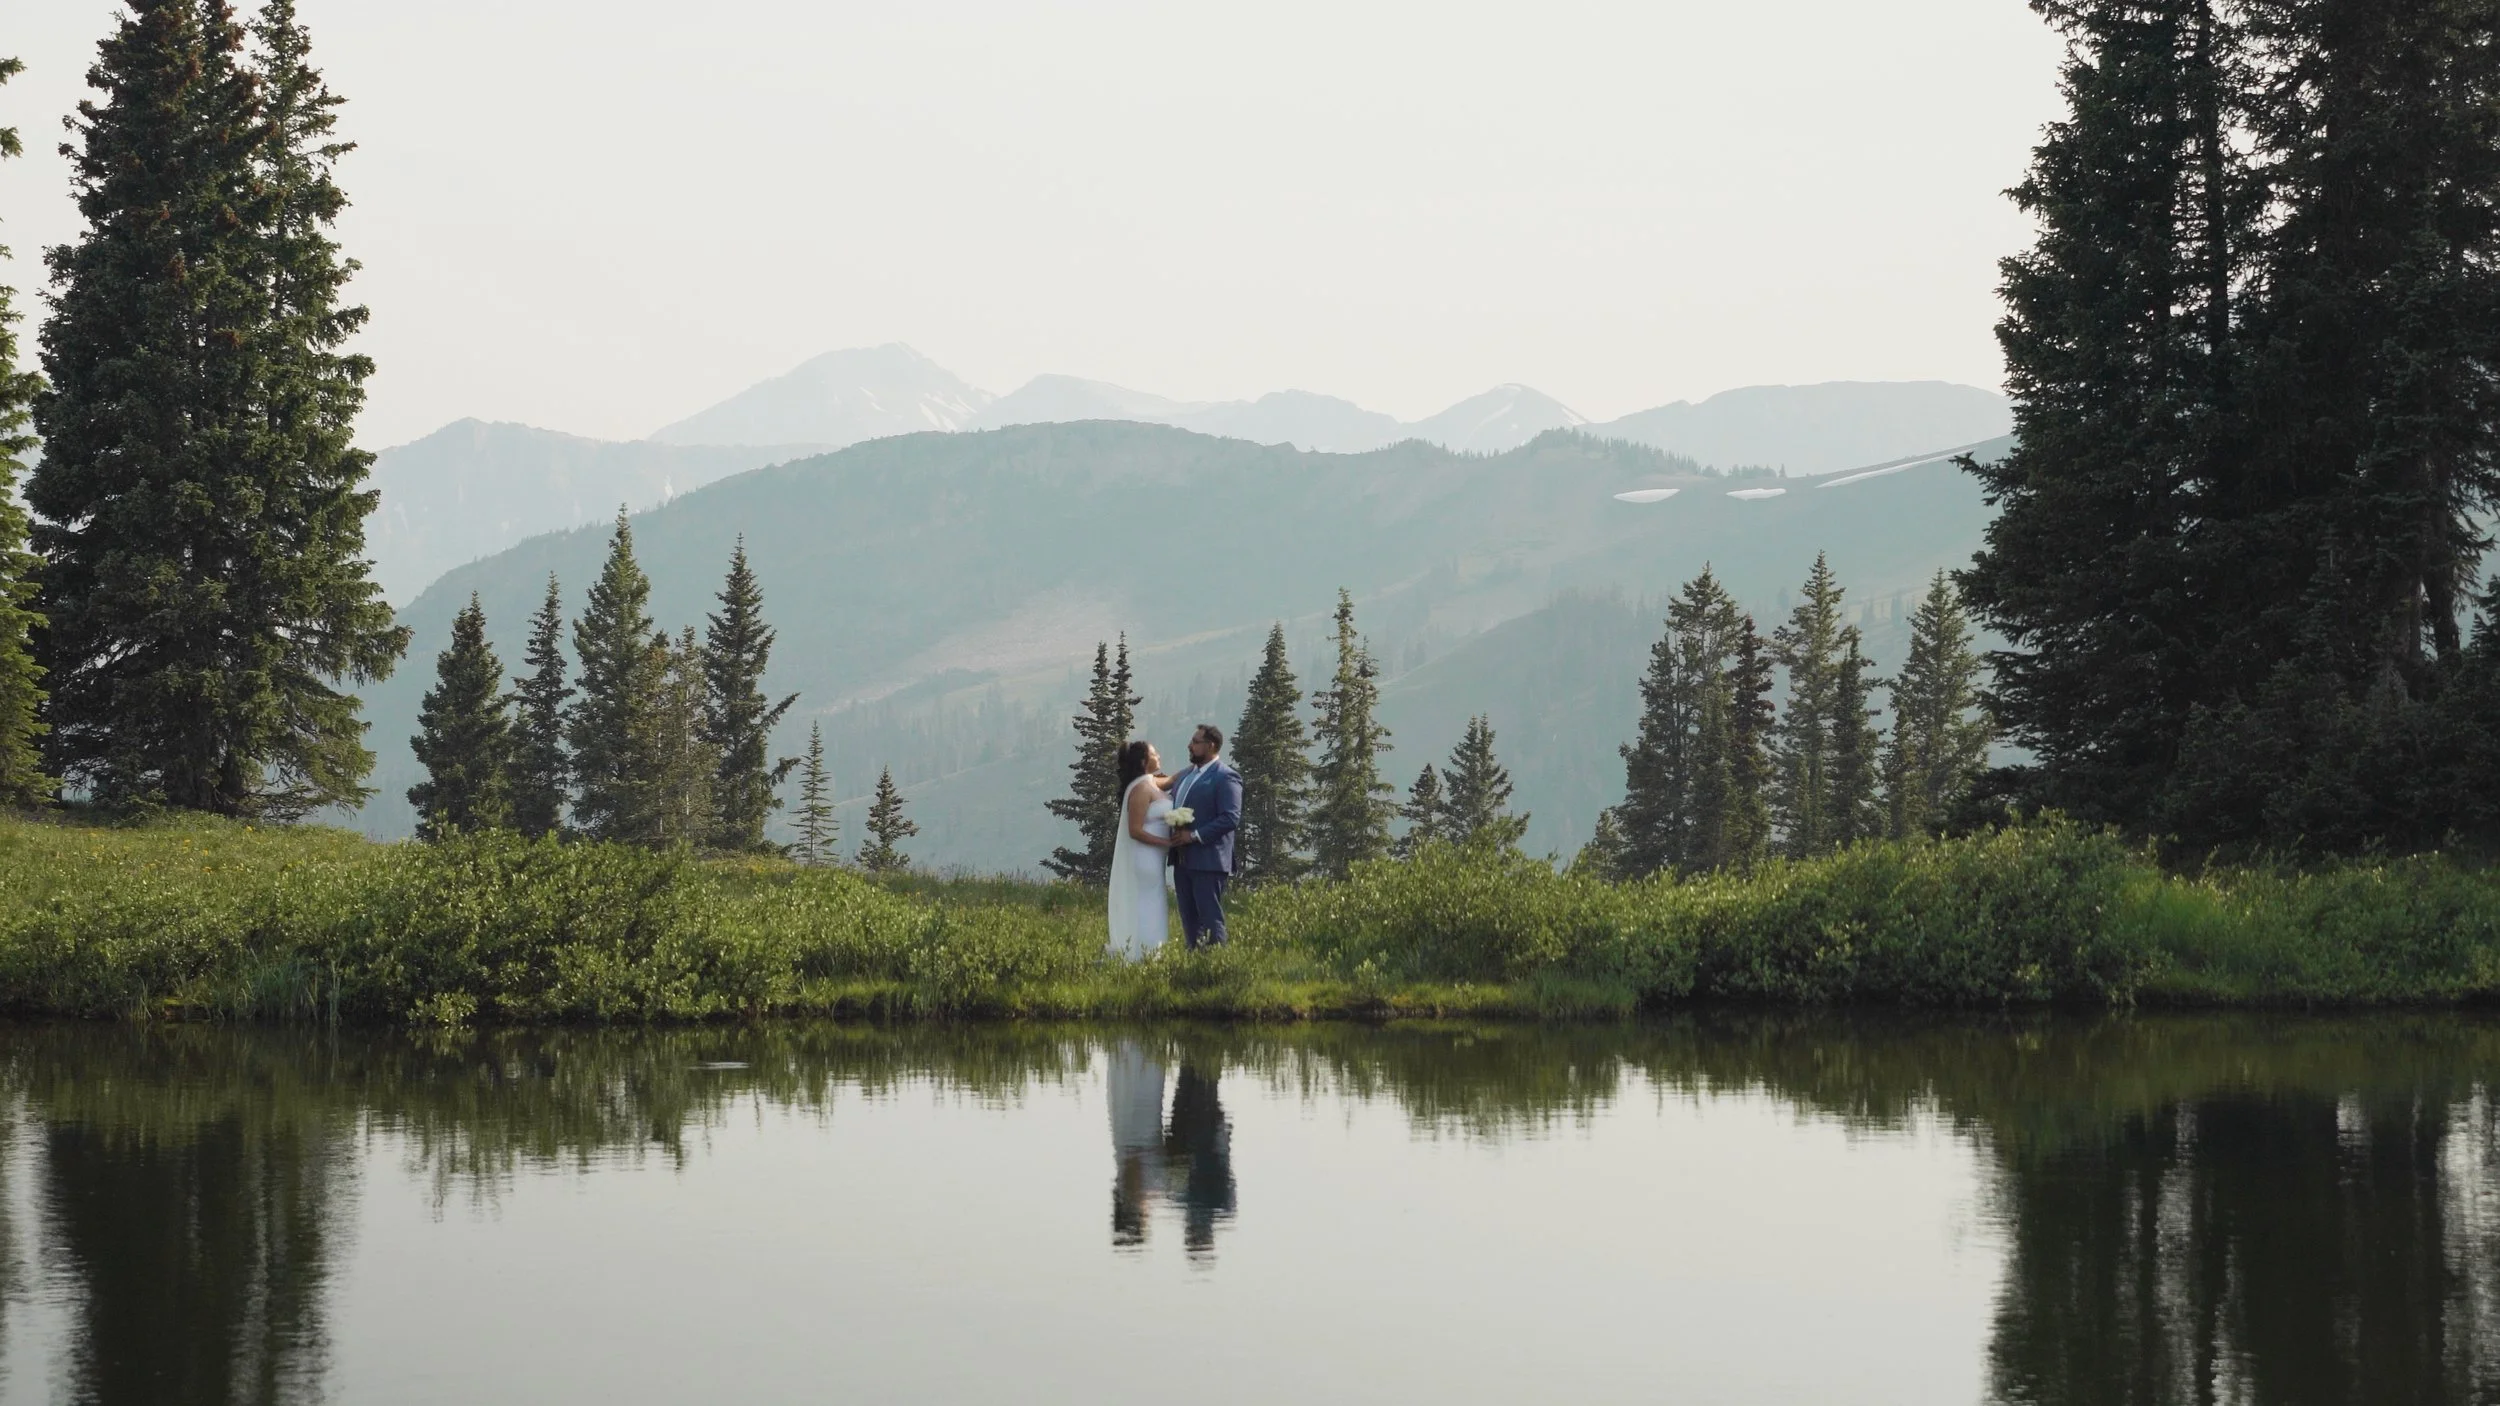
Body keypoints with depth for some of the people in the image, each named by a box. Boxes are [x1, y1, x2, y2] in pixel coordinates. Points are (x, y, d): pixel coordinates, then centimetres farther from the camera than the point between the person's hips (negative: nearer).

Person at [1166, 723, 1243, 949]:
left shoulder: (1225, 777, -10)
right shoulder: (1184, 776, 17)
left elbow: (1231, 818, -17)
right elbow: (1174, 809, 28)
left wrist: (1194, 836, -19)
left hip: (1208, 861, -9)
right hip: (1183, 860, 9)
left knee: (1210, 918, -7)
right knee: (1189, 920, 10)